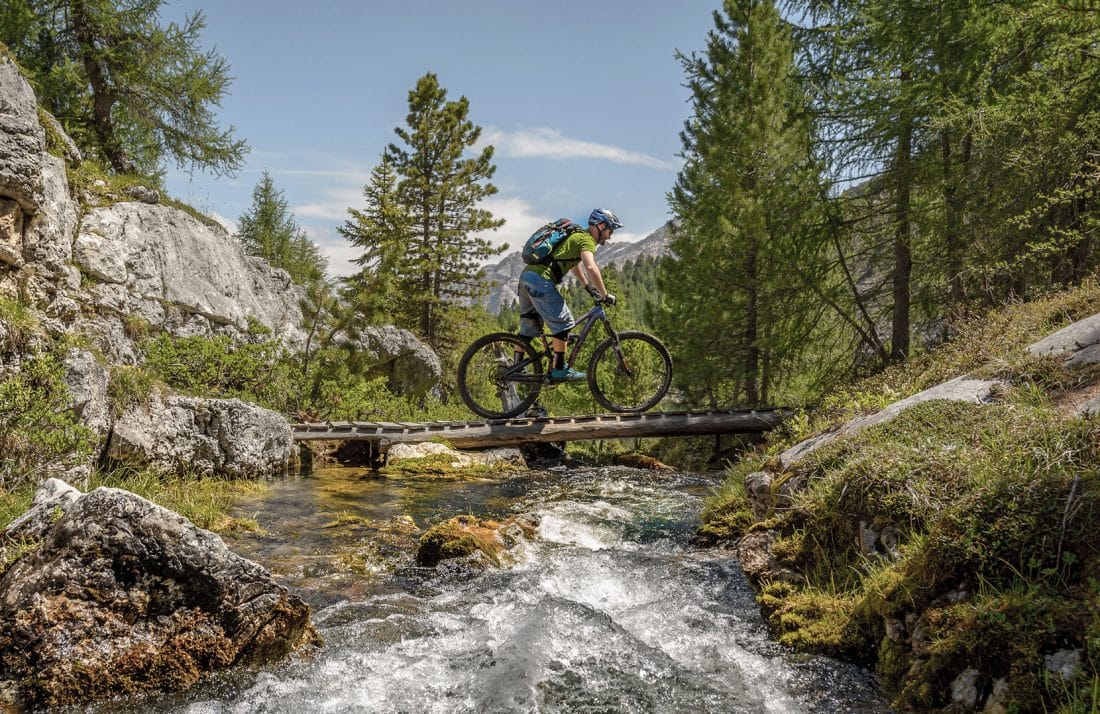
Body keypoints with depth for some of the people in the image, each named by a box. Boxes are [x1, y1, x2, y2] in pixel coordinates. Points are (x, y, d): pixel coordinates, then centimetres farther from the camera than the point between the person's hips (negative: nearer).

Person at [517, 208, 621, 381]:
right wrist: (605, 295, -16)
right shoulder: (587, 240, -4)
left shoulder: (577, 236, 26)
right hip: (540, 280, -10)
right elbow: (591, 267, -21)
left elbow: (575, 264, 39)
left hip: (526, 276, 10)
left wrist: (589, 288, 36)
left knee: (529, 324, 17)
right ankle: (559, 370, -3)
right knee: (563, 322, -5)